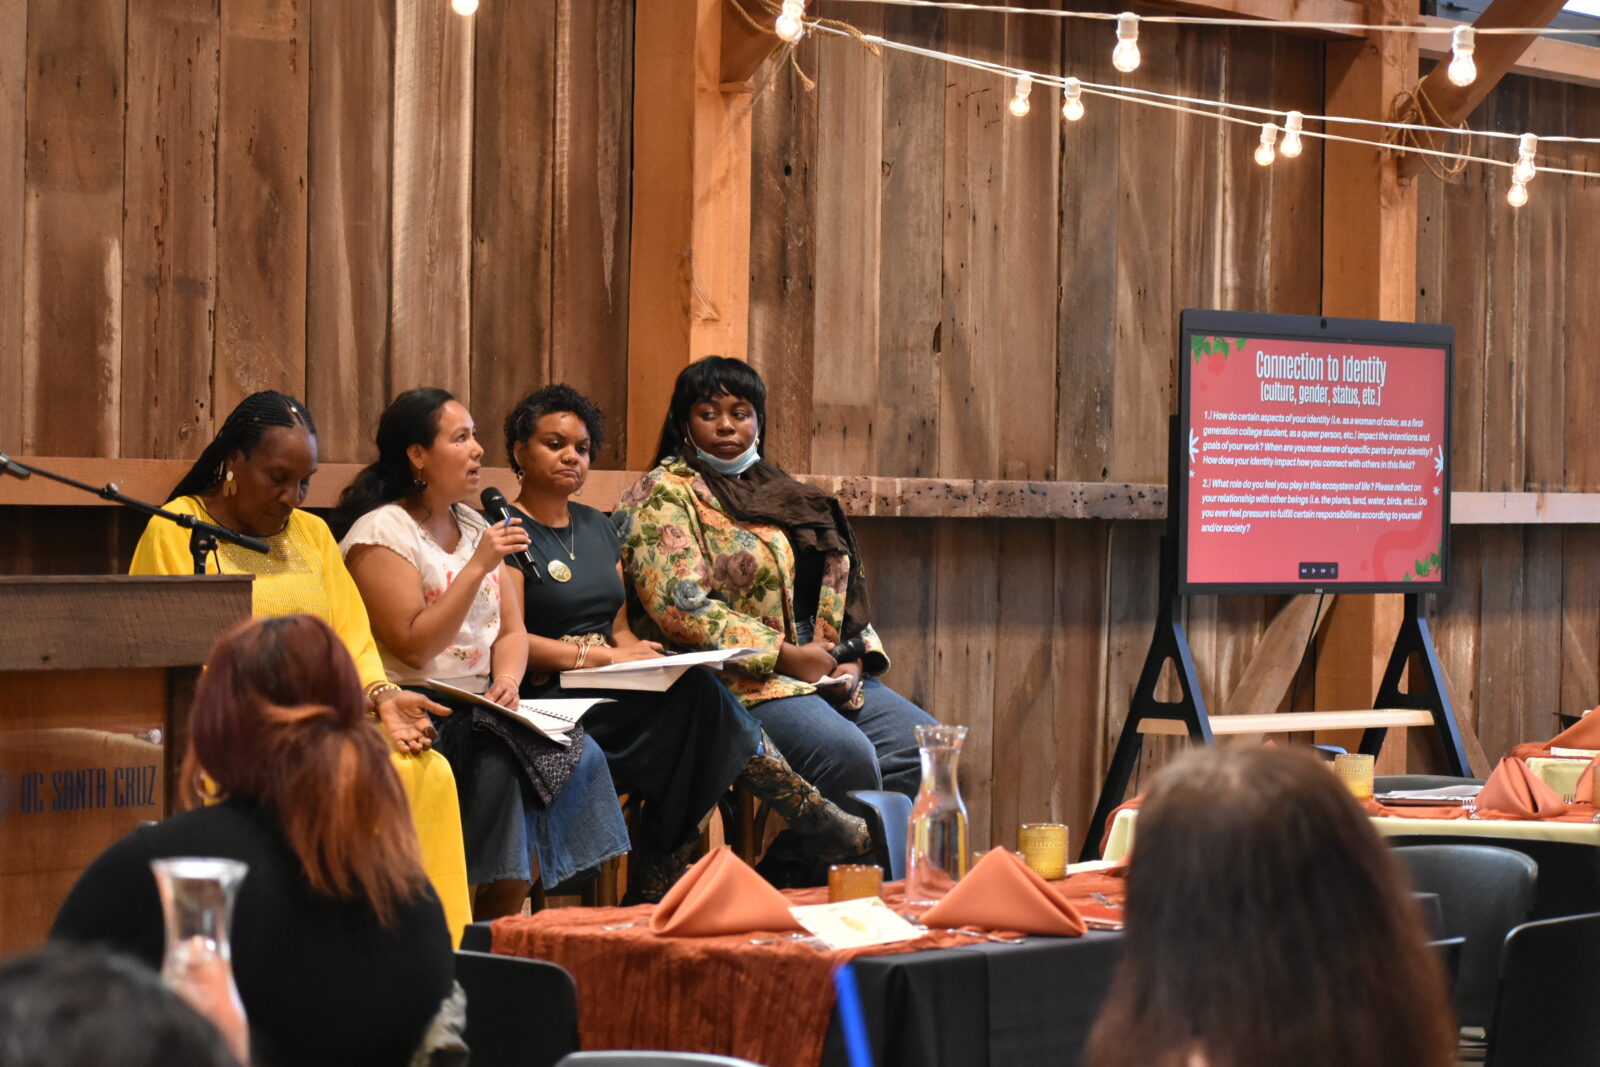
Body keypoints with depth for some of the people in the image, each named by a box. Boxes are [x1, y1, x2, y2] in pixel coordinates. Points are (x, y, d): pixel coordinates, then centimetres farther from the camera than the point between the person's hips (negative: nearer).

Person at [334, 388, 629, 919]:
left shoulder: (474, 526, 17)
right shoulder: (380, 533, -8)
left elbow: (512, 630, 15)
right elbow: (415, 646, -16)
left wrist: (507, 680, -7)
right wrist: (478, 567, -18)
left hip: (482, 706, 7)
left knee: (579, 755, -15)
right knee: (500, 765, -31)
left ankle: (505, 935, -10)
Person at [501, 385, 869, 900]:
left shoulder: (597, 526, 23)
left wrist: (637, 652, -1)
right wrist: (601, 656, -15)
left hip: (613, 693, 7)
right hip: (552, 700, -7)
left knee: (692, 697, -26)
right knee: (699, 695, -28)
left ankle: (652, 897, -22)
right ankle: (817, 822, -22)